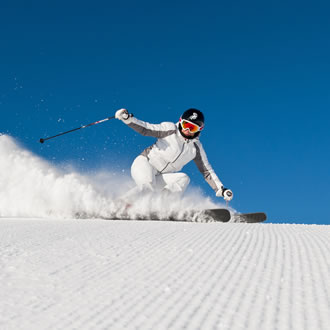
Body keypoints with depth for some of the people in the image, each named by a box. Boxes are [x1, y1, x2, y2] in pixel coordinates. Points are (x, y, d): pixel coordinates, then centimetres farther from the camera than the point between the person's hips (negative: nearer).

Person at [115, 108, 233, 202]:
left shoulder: (196, 147, 4)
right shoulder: (171, 129, -7)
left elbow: (207, 171, 6)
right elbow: (146, 129, -9)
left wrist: (221, 190, -3)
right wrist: (128, 119, -25)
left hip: (160, 178, 4)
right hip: (144, 164, -4)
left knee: (183, 178, -24)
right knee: (147, 184, -35)